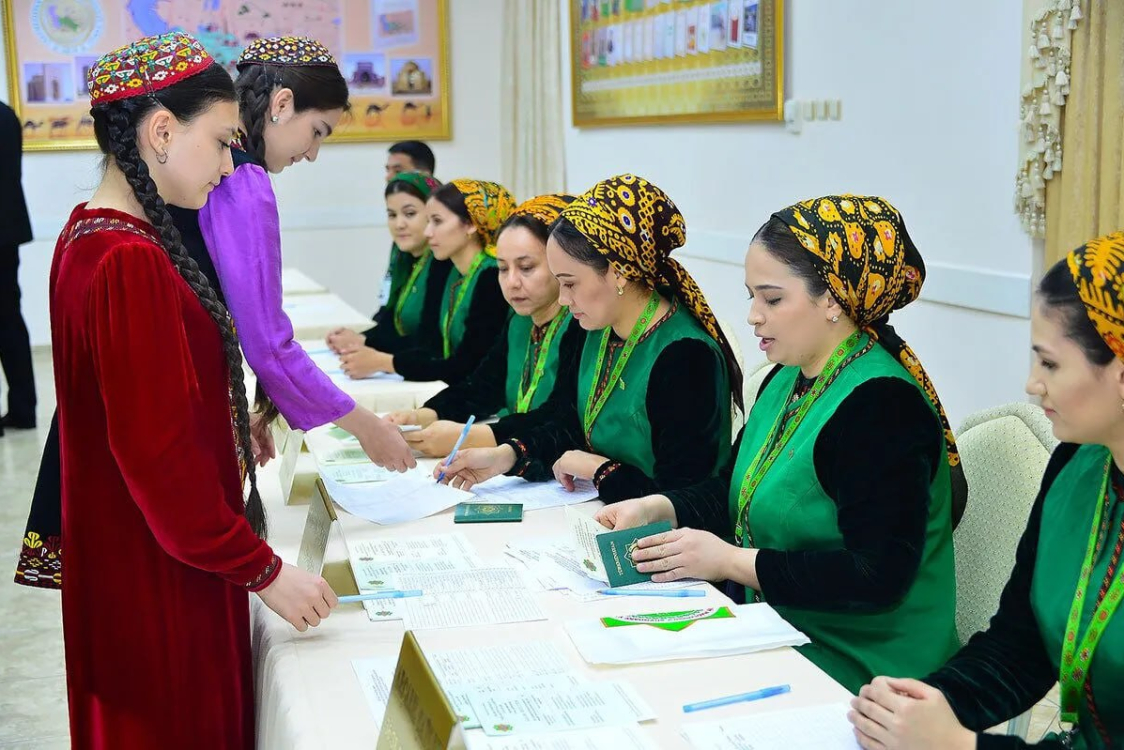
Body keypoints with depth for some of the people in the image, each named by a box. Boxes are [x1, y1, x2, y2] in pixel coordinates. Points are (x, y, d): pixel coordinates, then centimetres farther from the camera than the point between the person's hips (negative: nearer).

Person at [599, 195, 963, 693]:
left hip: (856, 670, -8)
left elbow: (878, 575, -24)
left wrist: (730, 561, -22)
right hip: (774, 635, 8)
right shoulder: (786, 381, 10)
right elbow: (734, 491, 20)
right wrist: (655, 509, 1)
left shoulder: (883, 408, -19)